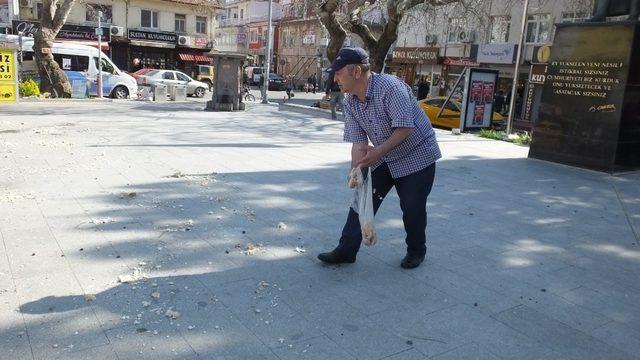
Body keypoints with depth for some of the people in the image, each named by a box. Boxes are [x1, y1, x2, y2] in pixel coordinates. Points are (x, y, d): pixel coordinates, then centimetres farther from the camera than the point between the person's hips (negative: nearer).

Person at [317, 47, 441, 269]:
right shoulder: (350, 102, -6)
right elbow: (358, 142, -8)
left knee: (412, 208, 1)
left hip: (417, 154, -6)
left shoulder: (390, 87, -28)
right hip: (384, 157, 6)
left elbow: (406, 128, -31)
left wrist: (378, 151, -36)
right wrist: (356, 171, -21)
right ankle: (346, 250, 8)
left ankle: (416, 251, 26)